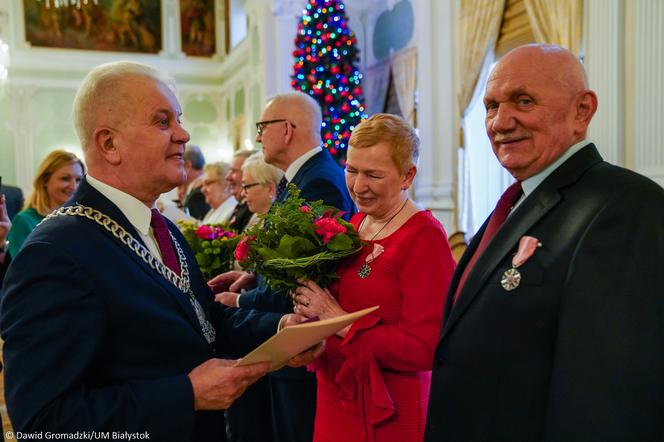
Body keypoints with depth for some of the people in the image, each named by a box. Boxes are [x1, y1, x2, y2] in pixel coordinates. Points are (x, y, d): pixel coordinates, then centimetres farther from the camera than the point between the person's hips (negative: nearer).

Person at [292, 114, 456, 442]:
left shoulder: (424, 237, -18)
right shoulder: (353, 225, 4)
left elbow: (424, 348, -22)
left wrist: (340, 320, -20)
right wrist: (311, 310, -9)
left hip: (389, 415, -6)